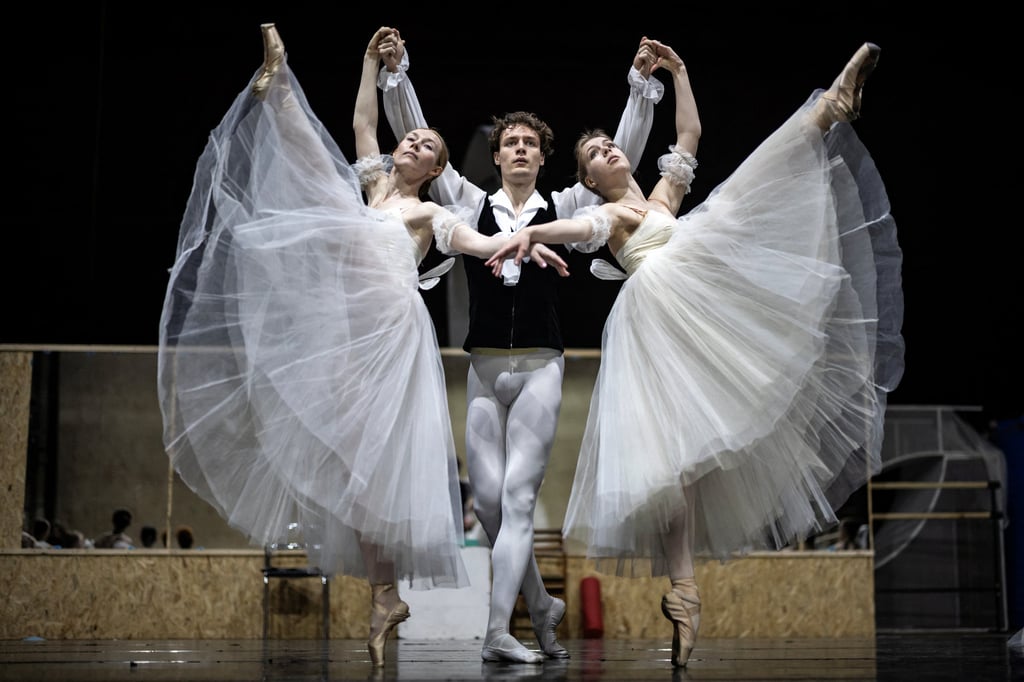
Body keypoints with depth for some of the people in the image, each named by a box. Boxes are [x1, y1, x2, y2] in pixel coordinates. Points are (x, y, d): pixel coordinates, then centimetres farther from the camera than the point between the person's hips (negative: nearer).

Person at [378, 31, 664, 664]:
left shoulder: (564, 208, 7)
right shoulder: (470, 204, 8)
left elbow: (623, 156, 2)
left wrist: (642, 85, -7)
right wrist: (396, 74, -5)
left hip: (539, 369, -2)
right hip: (483, 369, 2)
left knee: (518, 497, -8)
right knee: (488, 499, 1)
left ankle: (499, 631, -10)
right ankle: (542, 606, 22)